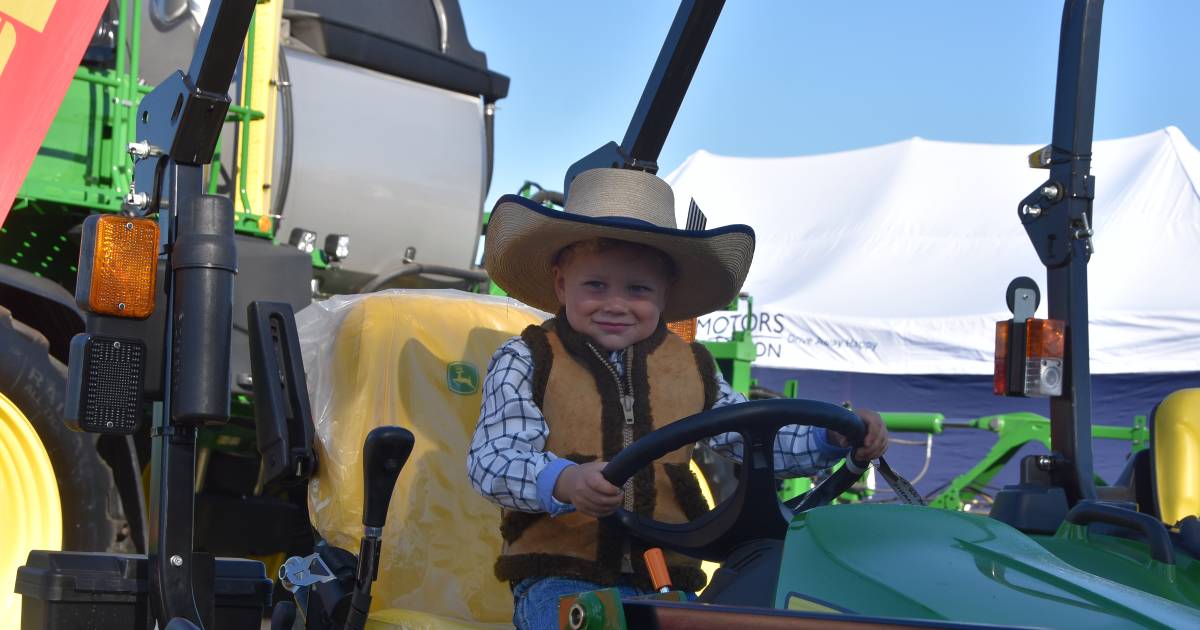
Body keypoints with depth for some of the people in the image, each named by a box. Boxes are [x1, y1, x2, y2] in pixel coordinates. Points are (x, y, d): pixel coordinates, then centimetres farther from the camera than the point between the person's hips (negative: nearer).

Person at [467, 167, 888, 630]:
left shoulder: (691, 368, 15)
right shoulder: (525, 361, 2)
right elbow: (493, 459, -12)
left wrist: (836, 437, 7)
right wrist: (565, 482, -33)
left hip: (667, 578, 4)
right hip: (560, 578, -3)